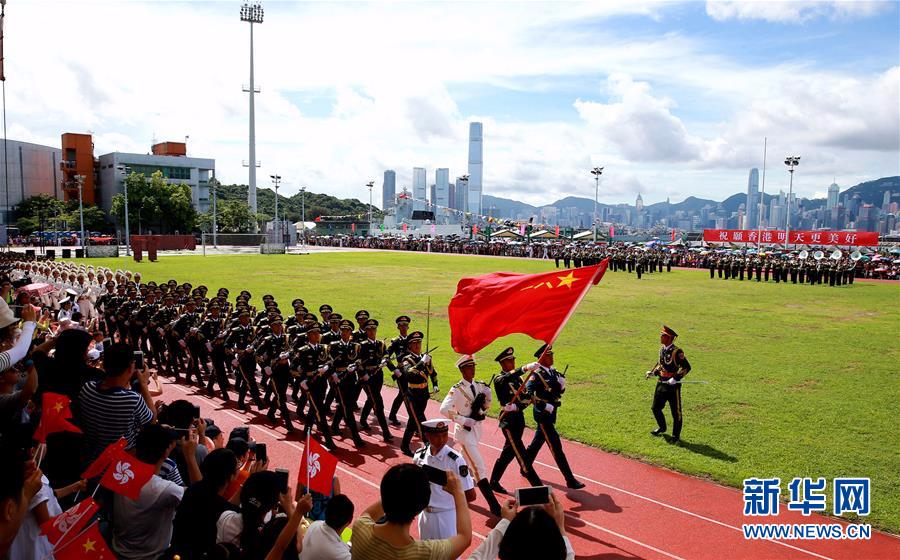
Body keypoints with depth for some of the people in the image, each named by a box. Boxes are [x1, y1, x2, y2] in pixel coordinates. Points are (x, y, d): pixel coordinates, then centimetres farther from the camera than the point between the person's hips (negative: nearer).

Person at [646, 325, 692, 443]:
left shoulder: (676, 352, -18)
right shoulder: (662, 350, 6)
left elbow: (686, 367, -18)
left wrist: (676, 378, -24)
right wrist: (654, 372, 8)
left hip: (672, 385, -8)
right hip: (661, 384, 8)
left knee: (676, 411, 5)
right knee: (655, 408, 16)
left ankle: (676, 436, 20)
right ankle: (662, 428, 39)